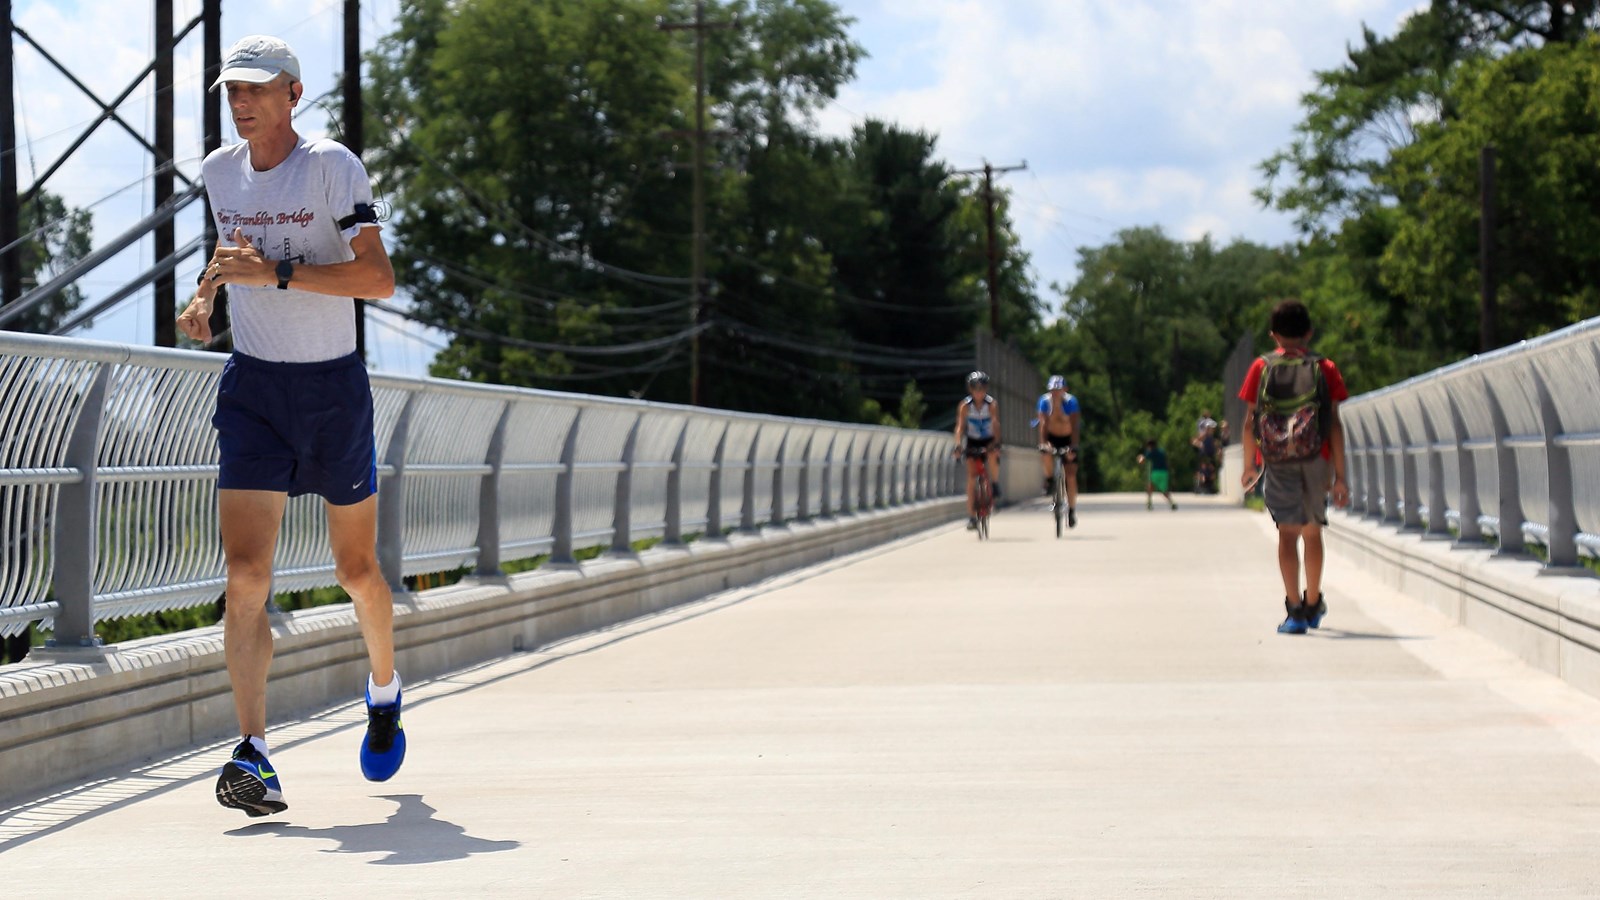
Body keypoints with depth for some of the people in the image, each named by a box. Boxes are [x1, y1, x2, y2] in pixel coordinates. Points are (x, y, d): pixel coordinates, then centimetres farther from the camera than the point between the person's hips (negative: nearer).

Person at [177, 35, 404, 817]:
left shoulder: (332, 167, -12)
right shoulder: (220, 170, 5)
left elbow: (378, 277, -21)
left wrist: (275, 272, -27)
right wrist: (205, 294, 7)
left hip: (333, 387, -3)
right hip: (252, 387, 3)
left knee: (355, 571, 11)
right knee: (245, 573, -13)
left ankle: (384, 690, 42)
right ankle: (253, 755, -18)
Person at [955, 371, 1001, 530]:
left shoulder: (992, 404, -16)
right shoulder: (965, 405, -13)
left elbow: (996, 424, -26)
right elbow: (960, 426, -19)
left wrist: (995, 443, -41)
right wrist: (958, 444, -35)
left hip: (989, 441, -1)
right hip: (973, 442, 1)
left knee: (993, 456, -36)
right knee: (971, 476, -11)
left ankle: (994, 482, -7)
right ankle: (971, 515, -9)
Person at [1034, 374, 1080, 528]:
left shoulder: (1070, 401, -21)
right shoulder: (1045, 401, -17)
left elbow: (1074, 425, -27)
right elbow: (1043, 424, -23)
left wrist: (1073, 446, -38)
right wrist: (1043, 443, -36)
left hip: (1067, 439, -1)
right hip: (1051, 437, 1)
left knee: (1071, 476, -7)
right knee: (1047, 456, -33)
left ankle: (1072, 510, 4)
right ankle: (1049, 480, -3)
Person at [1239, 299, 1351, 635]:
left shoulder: (1261, 368, 4)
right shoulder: (1325, 369, 3)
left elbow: (1249, 422, 3)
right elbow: (1335, 424, -2)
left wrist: (1249, 465, 16)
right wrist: (1340, 476, -1)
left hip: (1277, 461, -1)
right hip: (1316, 459, 1)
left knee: (1288, 533, -4)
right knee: (1312, 531, 17)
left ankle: (1295, 610, -17)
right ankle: (1313, 605, 33)